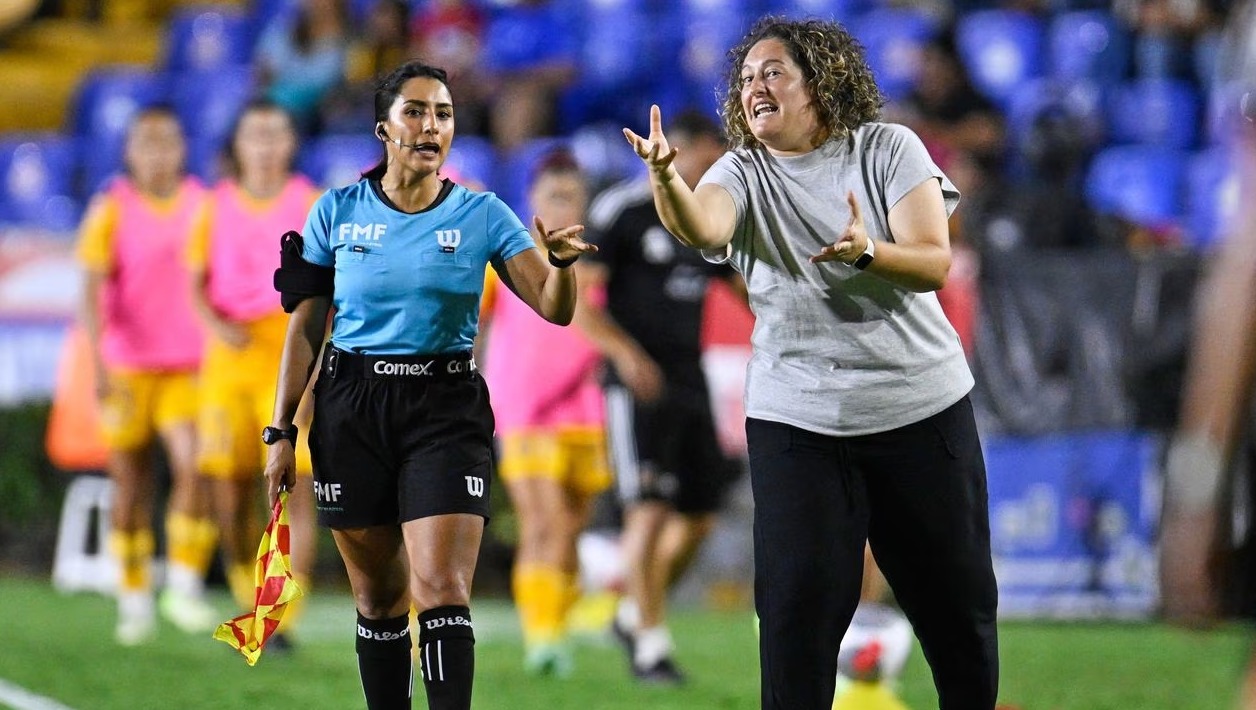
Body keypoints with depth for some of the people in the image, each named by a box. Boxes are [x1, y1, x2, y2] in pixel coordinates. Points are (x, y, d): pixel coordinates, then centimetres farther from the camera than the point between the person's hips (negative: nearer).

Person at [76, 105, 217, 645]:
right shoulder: (112, 211, -2)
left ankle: (184, 586, -14)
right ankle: (134, 601, 17)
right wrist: (99, 366, -21)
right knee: (130, 488, 5)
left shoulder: (204, 207, 5)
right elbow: (92, 291, -9)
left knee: (195, 465, -20)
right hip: (126, 371, -1)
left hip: (190, 371, 1)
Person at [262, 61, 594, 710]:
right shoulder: (337, 212, 2)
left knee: (442, 590, -15)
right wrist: (281, 431, 3)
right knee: (378, 596, 8)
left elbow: (553, 308, -6)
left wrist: (561, 263, -28)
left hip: (447, 412, -1)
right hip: (351, 412, 1)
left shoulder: (481, 215, 0)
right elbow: (305, 326, 6)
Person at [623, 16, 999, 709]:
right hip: (796, 418, 1)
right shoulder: (743, 173, 0)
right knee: (798, 605, -5)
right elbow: (702, 226, -23)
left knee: (957, 598, 6)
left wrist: (865, 252, -32)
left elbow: (933, 263, -11)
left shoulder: (888, 149, -2)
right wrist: (665, 176, -45)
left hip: (922, 408, 0)